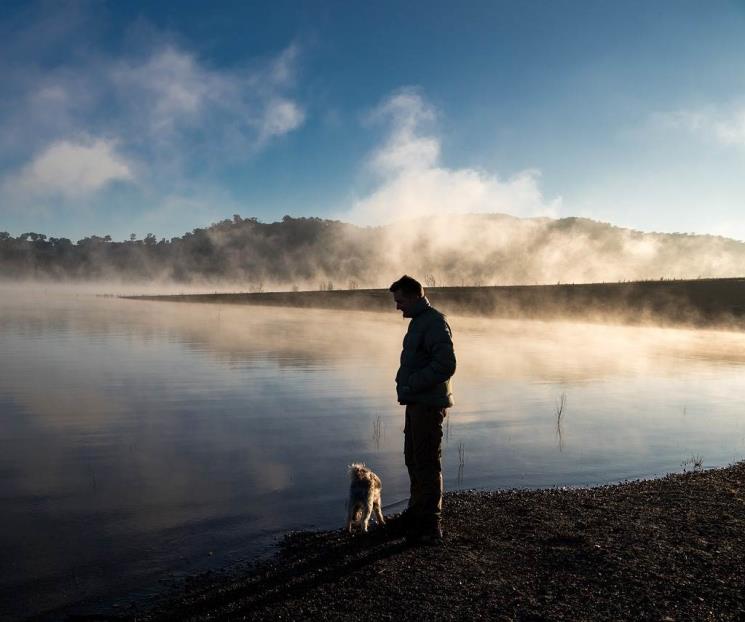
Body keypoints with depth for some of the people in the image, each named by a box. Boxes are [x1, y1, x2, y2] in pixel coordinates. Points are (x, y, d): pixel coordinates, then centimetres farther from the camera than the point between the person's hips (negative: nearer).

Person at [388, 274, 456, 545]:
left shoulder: (434, 322, -16)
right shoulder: (419, 321, 17)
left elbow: (446, 365, -24)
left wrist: (412, 384, -21)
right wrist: (406, 384, 13)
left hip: (429, 405, -10)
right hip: (416, 402, 10)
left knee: (427, 464, -4)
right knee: (414, 459, 19)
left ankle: (431, 527, 5)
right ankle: (417, 513, 33)